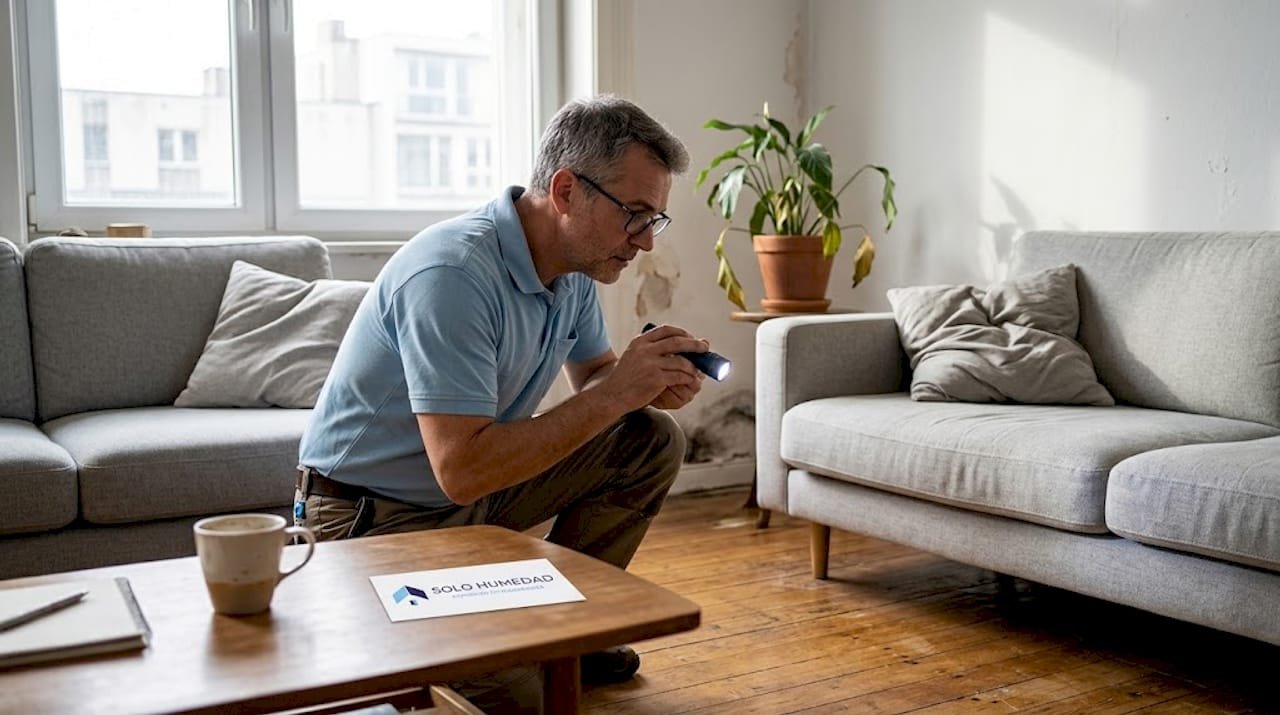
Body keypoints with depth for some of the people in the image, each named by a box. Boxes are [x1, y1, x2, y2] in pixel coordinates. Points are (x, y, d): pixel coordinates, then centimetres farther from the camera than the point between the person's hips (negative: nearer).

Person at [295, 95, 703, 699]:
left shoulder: (573, 267, -2)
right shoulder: (453, 272, -29)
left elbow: (591, 375, 15)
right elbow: (462, 470, -33)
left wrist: (652, 385, -9)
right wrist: (610, 395, -27)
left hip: (474, 487, 9)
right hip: (374, 514, -9)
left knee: (653, 441, 0)